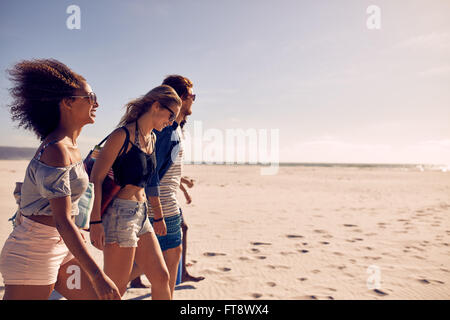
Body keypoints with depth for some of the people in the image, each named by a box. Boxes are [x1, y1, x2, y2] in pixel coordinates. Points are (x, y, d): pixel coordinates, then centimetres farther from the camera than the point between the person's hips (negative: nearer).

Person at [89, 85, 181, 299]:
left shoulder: (152, 139, 12)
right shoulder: (123, 135, -12)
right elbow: (96, 178, -14)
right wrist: (95, 221, -17)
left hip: (141, 213, 8)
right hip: (120, 214, -8)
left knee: (161, 278, 10)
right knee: (116, 289, 2)